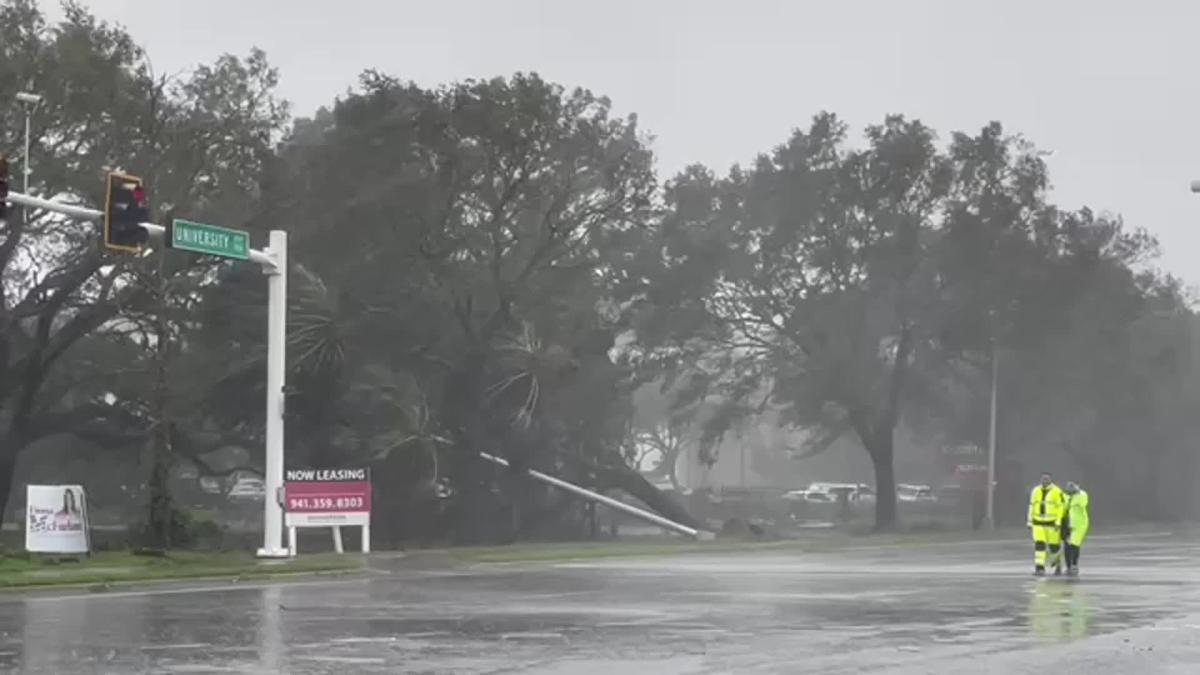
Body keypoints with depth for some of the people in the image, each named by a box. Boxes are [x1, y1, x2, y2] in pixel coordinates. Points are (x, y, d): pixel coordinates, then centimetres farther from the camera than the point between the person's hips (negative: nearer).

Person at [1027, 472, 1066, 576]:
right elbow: (1032, 507, 9)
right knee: (1039, 545, -9)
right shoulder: (1036, 491, 4)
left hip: (1052, 523, -3)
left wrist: (1059, 522, -19)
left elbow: (1061, 507, -10)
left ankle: (1058, 563, 33)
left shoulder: (1057, 491, -9)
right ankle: (1040, 569, -10)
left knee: (1054, 546, 3)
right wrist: (1029, 523, 7)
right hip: (1038, 523, 3)